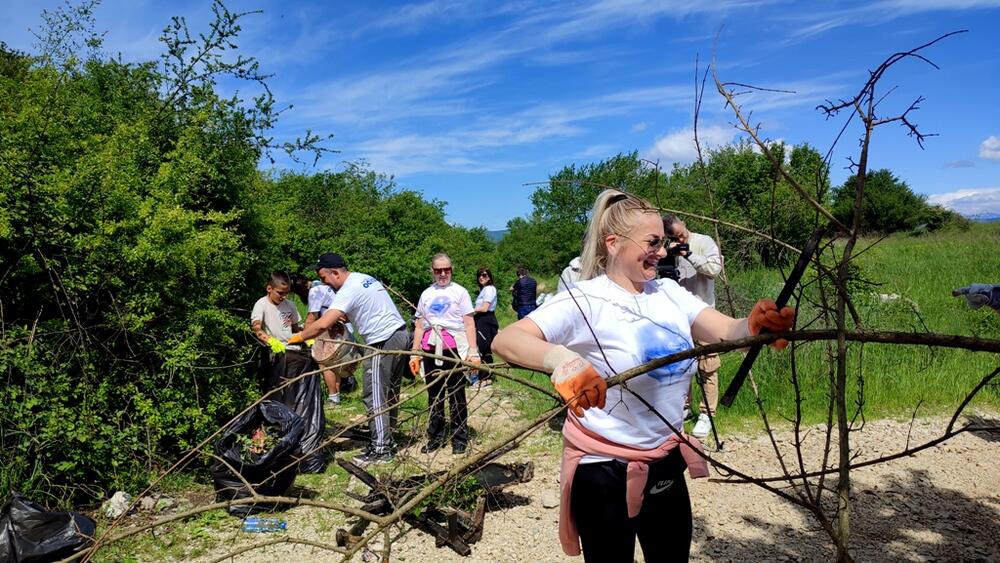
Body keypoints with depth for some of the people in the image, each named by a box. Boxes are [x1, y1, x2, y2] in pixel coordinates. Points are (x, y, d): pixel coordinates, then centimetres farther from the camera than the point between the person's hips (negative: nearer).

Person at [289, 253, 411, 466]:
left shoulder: (349, 290, -15)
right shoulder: (365, 278, 15)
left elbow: (323, 324, -23)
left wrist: (299, 336, -9)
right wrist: (342, 318, 12)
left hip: (383, 342, -10)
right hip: (400, 335, 10)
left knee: (375, 398, -3)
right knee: (390, 395, 15)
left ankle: (380, 449, 2)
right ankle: (387, 442, 24)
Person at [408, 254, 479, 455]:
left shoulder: (459, 292, 6)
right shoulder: (426, 294, 15)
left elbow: (469, 324, 1)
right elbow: (419, 326, 16)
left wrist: (473, 352, -8)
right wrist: (415, 354, 10)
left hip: (453, 347, -3)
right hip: (430, 348, 3)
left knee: (456, 394, 0)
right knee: (434, 394, 9)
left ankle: (459, 438, 12)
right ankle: (435, 436, 22)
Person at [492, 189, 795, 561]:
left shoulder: (669, 292, 0)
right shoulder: (585, 300, -18)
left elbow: (728, 330, -11)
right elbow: (505, 341, -29)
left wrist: (757, 324, -34)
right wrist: (562, 357, -48)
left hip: (667, 464, 6)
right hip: (604, 472, -5)